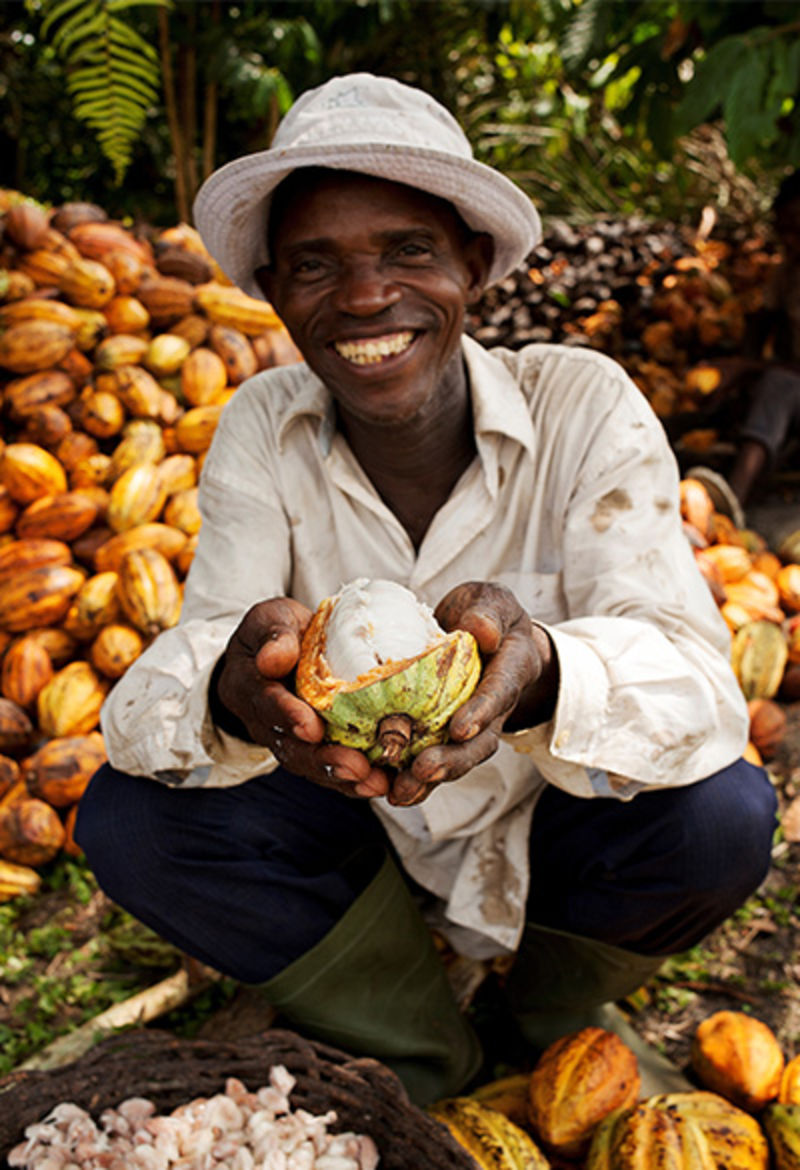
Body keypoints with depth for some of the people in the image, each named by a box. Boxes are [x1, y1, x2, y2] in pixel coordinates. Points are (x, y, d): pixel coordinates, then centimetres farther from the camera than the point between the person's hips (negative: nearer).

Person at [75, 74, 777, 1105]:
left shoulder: (586, 409, -19)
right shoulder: (261, 428, -13)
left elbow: (694, 672, -28)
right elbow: (170, 675, -21)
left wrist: (539, 675, -51)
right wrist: (232, 687, -46)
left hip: (552, 825, -1)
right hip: (352, 822, 2)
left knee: (724, 814, -29)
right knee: (126, 816, -21)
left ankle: (560, 995, 8)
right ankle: (413, 1046, 3)